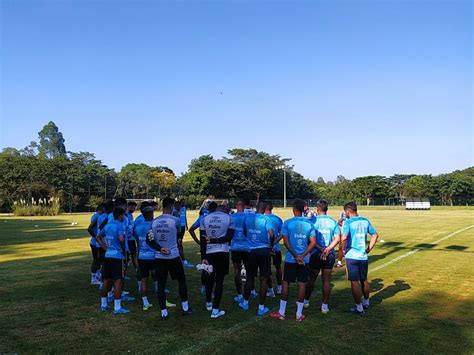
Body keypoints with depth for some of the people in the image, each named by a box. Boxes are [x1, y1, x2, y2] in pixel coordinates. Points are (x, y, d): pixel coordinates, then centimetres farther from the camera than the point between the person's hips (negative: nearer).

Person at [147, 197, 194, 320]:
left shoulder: (154, 221, 0)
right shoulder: (175, 220, -11)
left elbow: (149, 240, -1)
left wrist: (160, 248, -4)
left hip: (159, 257, 3)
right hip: (173, 256, -3)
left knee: (161, 284, 8)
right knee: (182, 280, 14)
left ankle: (164, 312, 11)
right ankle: (185, 308, 22)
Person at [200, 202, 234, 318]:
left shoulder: (204, 219, 0)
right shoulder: (228, 218, -2)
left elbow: (203, 240, -4)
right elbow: (229, 237, -8)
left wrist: (203, 257, -4)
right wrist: (214, 240, -4)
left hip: (209, 253, 2)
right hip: (223, 252, -2)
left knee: (210, 278, 21)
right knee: (219, 280, 5)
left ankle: (208, 303, 37)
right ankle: (215, 310, 5)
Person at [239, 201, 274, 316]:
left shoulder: (248, 217, 1)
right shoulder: (266, 219, -11)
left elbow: (245, 231, 15)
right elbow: (271, 234, -21)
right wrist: (271, 245, -4)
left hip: (251, 251, 3)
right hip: (264, 250, -3)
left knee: (250, 277, 18)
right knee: (263, 279, 6)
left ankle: (245, 303, 30)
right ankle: (261, 308, 12)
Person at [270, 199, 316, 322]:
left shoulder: (287, 223, -6)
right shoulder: (309, 223, 1)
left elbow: (286, 242, -11)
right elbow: (313, 242, -4)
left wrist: (295, 256, -10)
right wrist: (302, 256, -8)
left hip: (290, 259, -2)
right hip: (304, 259, 2)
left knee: (286, 283, 8)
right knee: (302, 284, 7)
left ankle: (281, 312, 15)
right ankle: (299, 314, 14)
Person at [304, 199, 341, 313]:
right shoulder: (333, 222, 1)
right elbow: (338, 239, -6)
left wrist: (321, 248, -12)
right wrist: (327, 249, -13)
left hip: (315, 254, -1)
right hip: (330, 255, 1)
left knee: (312, 279, 14)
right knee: (326, 281, 9)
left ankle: (306, 301, 29)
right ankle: (325, 305, 13)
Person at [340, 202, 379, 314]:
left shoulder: (348, 222, -14)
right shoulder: (365, 221, 5)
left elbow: (343, 238, -26)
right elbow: (375, 235, 10)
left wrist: (343, 248, -9)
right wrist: (369, 249, 14)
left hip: (352, 256, -6)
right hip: (363, 256, 6)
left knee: (355, 282, 4)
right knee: (364, 280, 21)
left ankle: (359, 307, 10)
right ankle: (366, 302, 37)